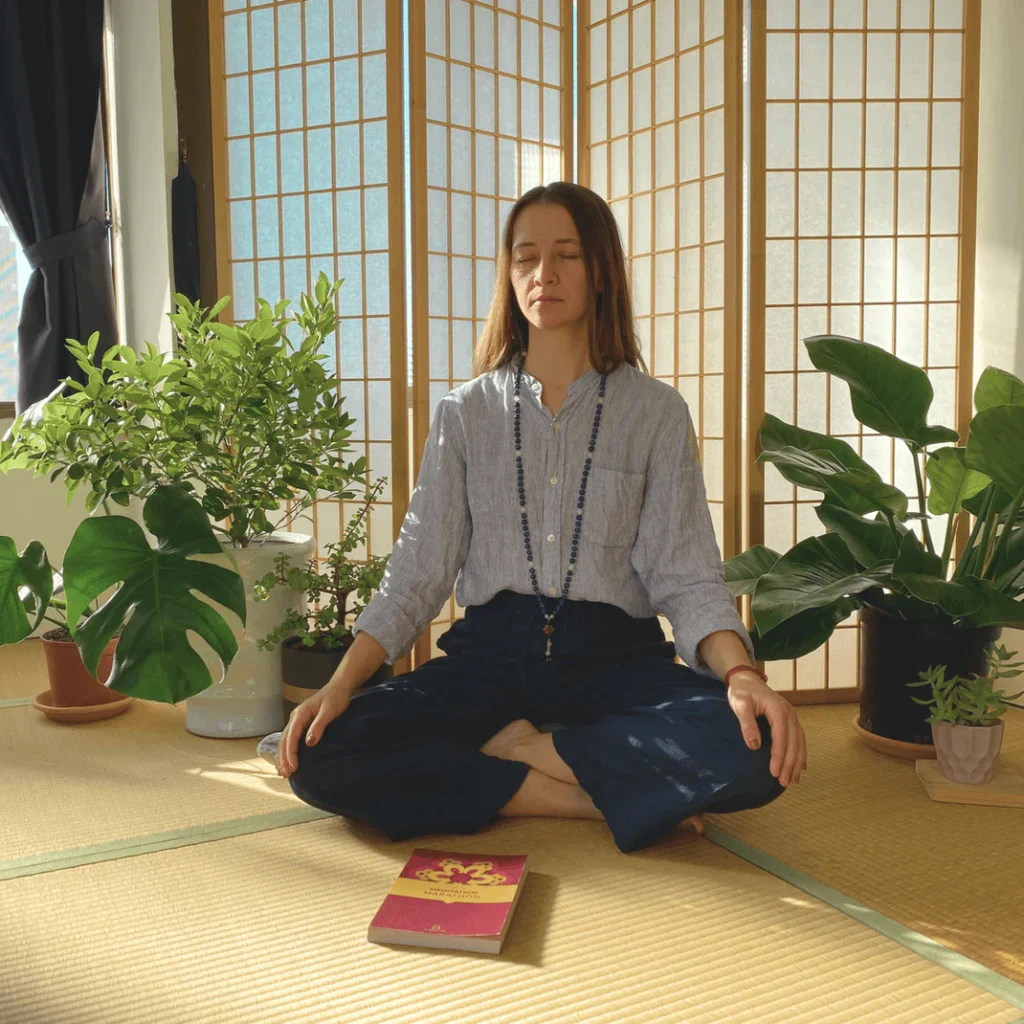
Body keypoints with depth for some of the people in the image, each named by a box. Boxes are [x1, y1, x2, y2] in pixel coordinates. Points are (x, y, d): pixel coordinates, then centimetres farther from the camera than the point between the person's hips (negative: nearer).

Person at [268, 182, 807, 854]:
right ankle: (610, 798, -15)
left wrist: (742, 675, -22)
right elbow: (418, 570, 4)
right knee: (320, 757, -23)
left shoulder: (657, 412, 4)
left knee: (753, 751, -31)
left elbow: (686, 576, -1)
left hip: (614, 655, -1)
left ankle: (515, 749, -10)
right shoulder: (466, 413, 8)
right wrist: (339, 687, -10)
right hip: (491, 653, 2)